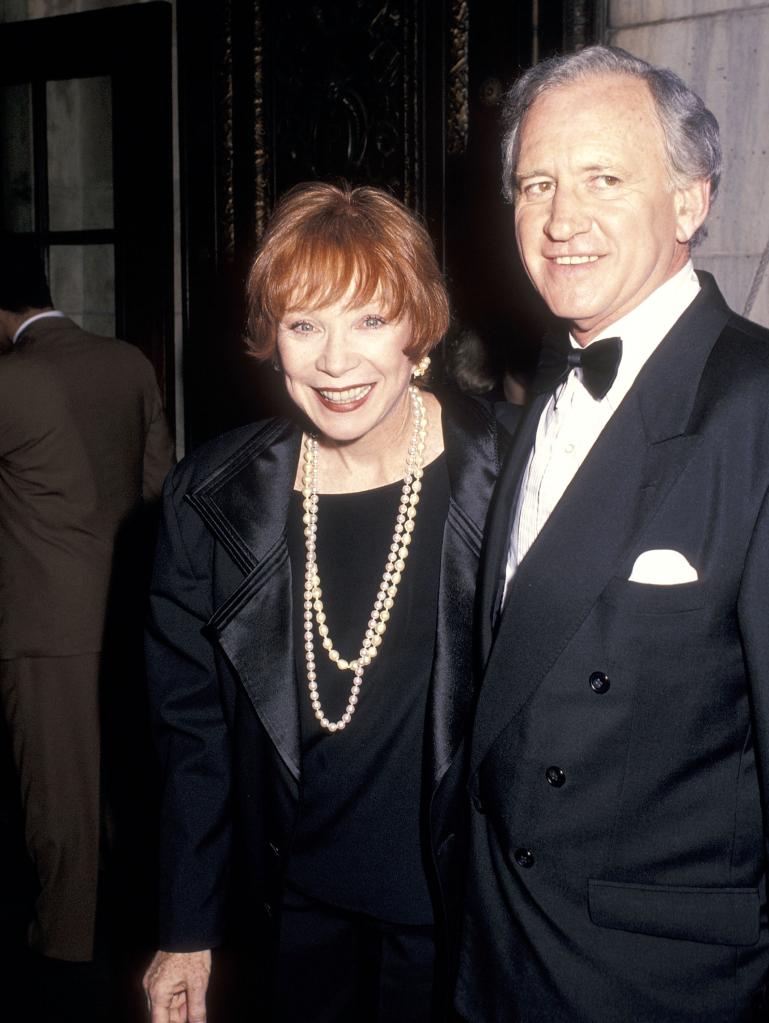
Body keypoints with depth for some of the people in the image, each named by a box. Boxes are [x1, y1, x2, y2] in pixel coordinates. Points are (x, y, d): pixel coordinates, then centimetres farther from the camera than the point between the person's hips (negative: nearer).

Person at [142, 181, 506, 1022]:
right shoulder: (214, 498, -6)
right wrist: (185, 933, 3)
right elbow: (193, 726, 1)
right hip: (299, 906, 2)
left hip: (463, 906, -2)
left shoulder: (502, 477, -13)